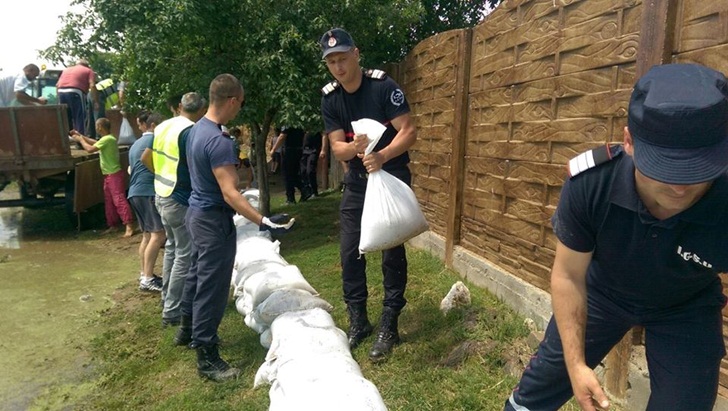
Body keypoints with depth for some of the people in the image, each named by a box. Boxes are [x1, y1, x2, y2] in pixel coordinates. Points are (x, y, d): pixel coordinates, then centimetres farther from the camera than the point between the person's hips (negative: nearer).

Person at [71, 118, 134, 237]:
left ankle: (129, 226, -16)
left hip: (114, 175, -10)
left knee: (119, 200, -14)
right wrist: (80, 135, 25)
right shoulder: (107, 139, 13)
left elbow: (90, 149, -19)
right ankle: (113, 225, 21)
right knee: (109, 202, 14)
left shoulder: (107, 139, -19)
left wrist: (80, 139, -4)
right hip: (108, 175, 10)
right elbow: (95, 143, 28)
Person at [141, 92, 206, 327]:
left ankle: (168, 296, 35)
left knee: (172, 247, 22)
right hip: (180, 200, -9)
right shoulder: (191, 131, -19)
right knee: (185, 255, -1)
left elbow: (145, 158, 16)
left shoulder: (163, 127, 8)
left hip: (162, 195, 9)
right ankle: (172, 312, 4)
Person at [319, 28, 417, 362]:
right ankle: (358, 322, 22)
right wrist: (354, 147, -30)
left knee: (392, 253, 0)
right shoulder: (330, 98, -2)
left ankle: (389, 327, 13)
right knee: (350, 254, 5)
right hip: (356, 181, 5)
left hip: (391, 178, -4)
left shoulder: (382, 85, -14)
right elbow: (337, 148, -7)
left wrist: (382, 156, -36)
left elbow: (409, 131, -19)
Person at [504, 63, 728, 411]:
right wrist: (576, 363, -20)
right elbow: (569, 276, -21)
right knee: (547, 376, 14)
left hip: (686, 310, 0)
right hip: (602, 290, 1)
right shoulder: (589, 183, -34)